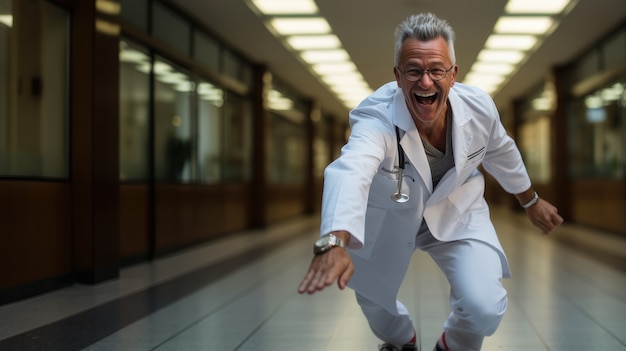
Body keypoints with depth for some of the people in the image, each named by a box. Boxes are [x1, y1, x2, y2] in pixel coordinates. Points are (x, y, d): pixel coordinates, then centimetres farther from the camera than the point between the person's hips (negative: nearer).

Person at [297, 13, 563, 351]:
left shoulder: (479, 106, -22)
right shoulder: (377, 117, -35)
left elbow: (501, 153, 2)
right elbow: (350, 171, -56)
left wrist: (531, 201, 18)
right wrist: (334, 243, -76)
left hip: (457, 212, 2)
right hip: (389, 218, -1)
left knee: (485, 309, -14)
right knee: (373, 301, 12)